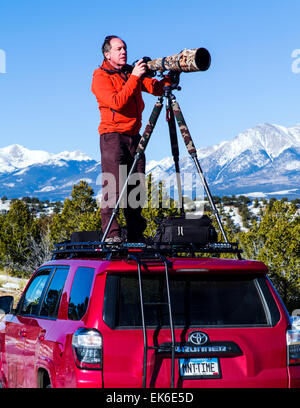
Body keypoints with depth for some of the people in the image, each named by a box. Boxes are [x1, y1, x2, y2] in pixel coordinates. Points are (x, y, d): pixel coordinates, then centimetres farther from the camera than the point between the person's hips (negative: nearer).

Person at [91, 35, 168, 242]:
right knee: (113, 186, -14)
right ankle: (111, 234, -16)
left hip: (134, 136, 6)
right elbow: (117, 102, -18)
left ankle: (136, 236, 7)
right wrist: (134, 78, -19)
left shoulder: (132, 72, 17)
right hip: (113, 135, -6)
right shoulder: (101, 76, -3)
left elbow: (156, 88, 10)